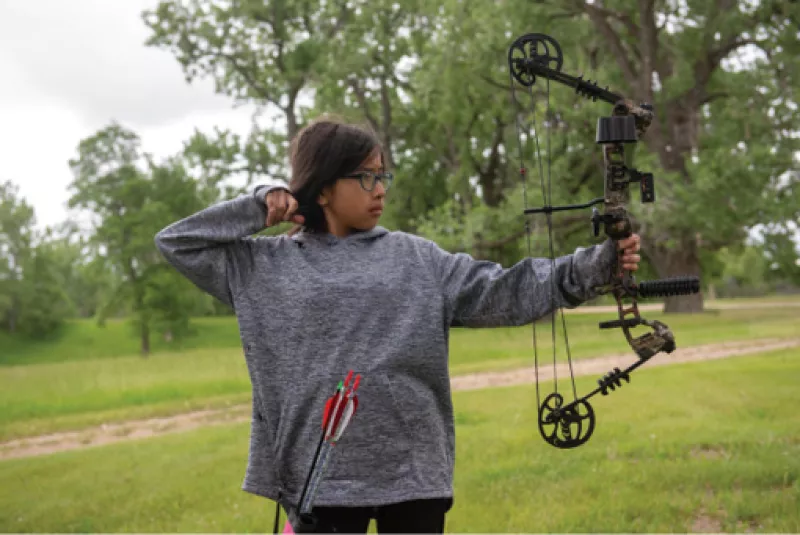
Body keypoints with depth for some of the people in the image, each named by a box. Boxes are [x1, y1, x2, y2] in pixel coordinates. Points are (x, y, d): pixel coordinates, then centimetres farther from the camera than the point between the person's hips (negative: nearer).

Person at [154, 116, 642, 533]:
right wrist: (259, 208, -1)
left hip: (413, 472, 2)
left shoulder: (417, 260, 5)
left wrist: (595, 264, -14)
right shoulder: (265, 266, 3)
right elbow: (177, 243, 8)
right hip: (319, 476, -1)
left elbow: (501, 291, -3)